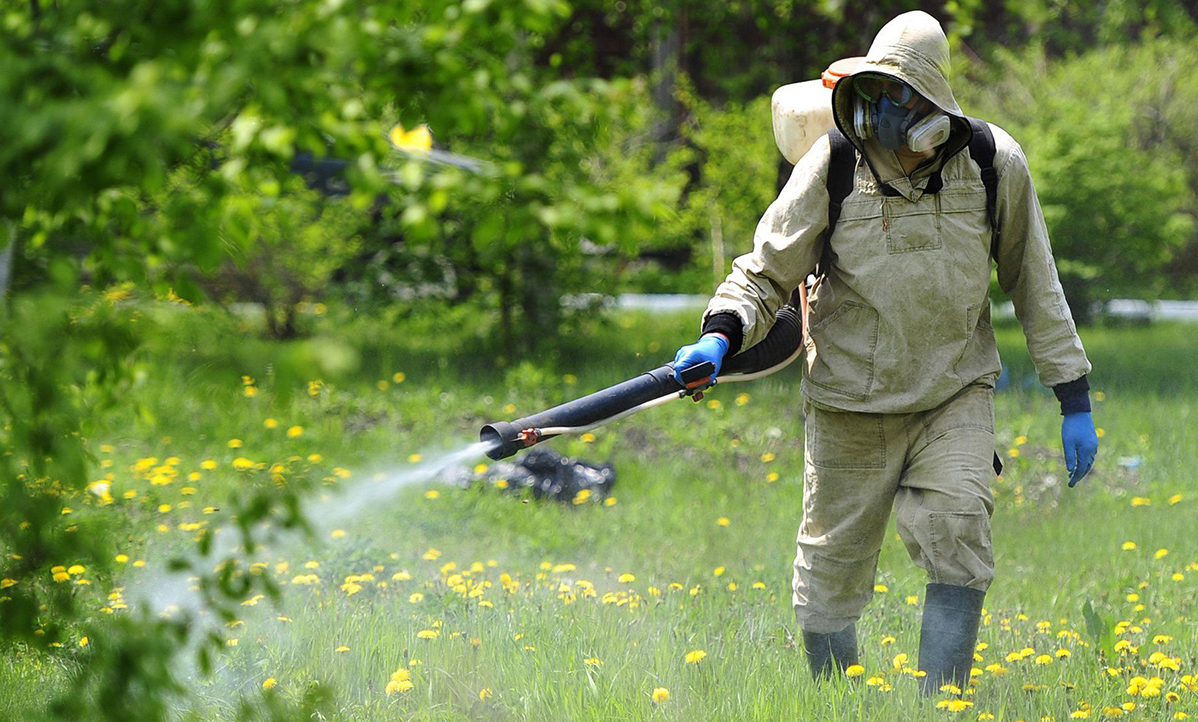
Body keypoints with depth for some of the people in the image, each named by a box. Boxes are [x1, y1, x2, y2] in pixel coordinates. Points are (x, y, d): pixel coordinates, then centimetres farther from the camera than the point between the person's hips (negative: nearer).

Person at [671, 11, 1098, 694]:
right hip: (851, 402, 0)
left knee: (957, 541, -21)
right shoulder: (832, 166, -13)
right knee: (831, 574, 7)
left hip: (956, 394, 0)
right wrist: (720, 337, -25)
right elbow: (767, 272, -4)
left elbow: (1035, 285, 3)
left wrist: (1075, 400, 4)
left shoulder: (995, 164, -10)